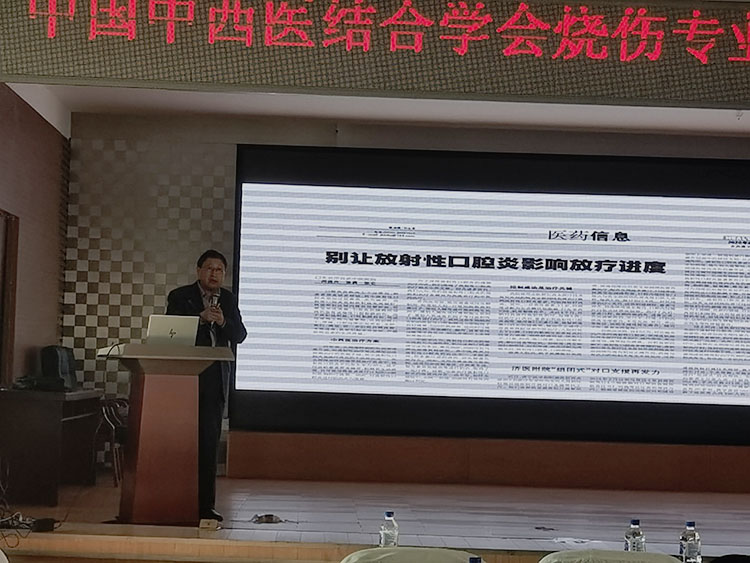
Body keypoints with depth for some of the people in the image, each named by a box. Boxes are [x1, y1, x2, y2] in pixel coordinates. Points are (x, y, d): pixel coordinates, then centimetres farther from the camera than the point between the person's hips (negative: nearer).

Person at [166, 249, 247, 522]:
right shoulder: (180, 296, -1)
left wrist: (223, 322, -14)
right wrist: (201, 318, -24)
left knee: (209, 443, 6)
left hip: (215, 379, 4)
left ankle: (205, 504, 11)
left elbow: (240, 335, 6)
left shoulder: (228, 300, 12)